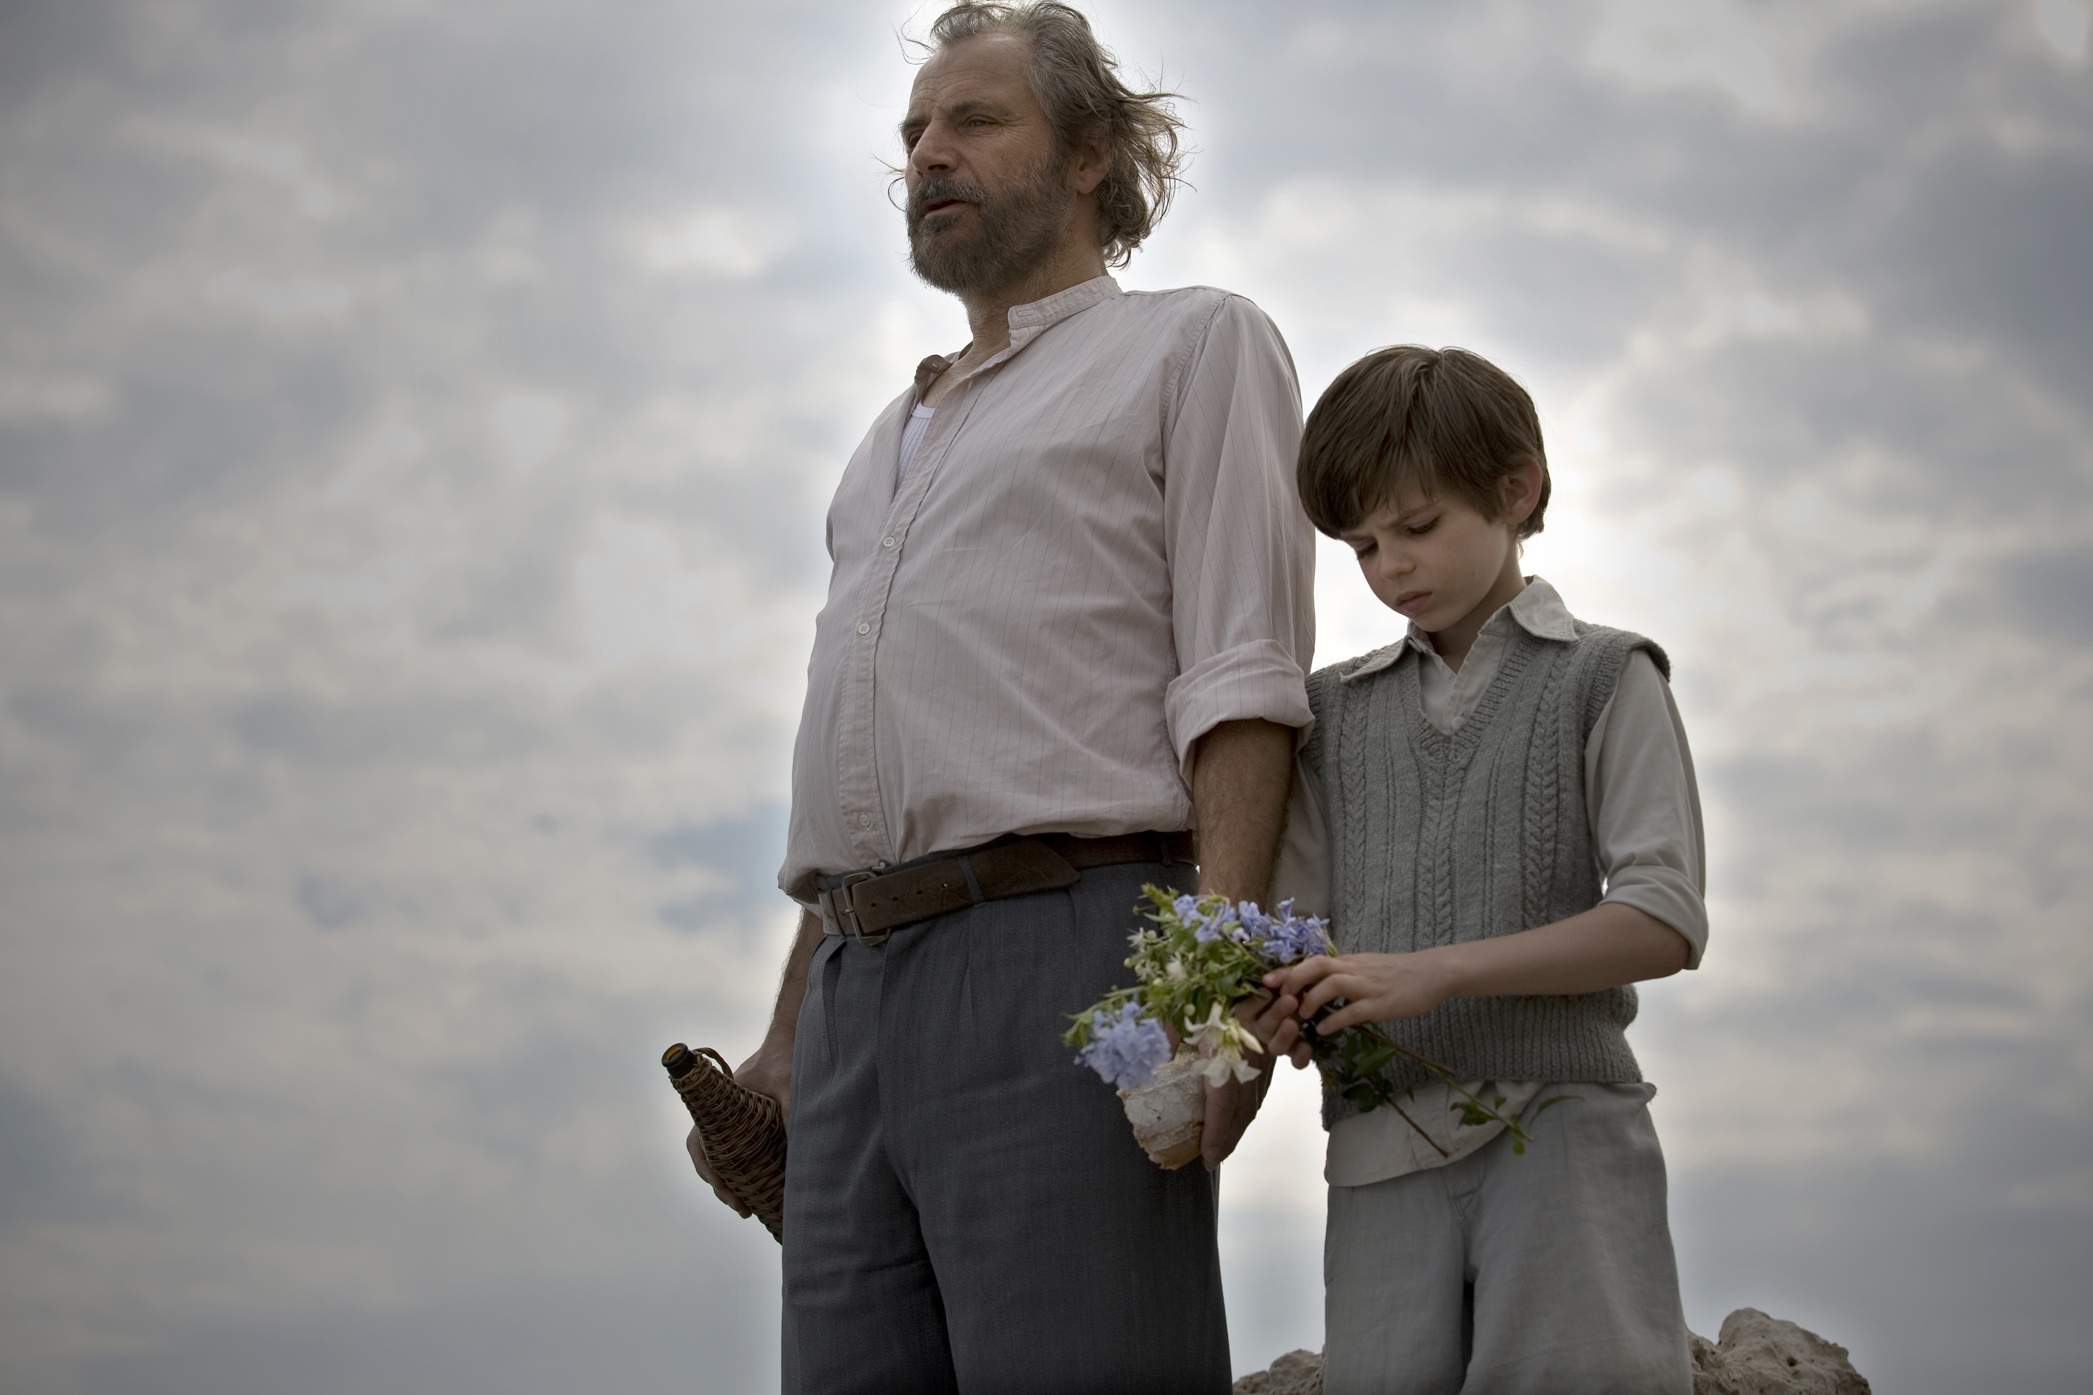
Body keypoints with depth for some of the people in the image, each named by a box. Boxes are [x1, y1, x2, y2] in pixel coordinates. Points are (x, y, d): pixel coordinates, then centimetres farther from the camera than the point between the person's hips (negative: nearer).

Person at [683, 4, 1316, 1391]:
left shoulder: (1191, 345, 10)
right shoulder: (898, 439, 32)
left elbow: (1241, 677, -5)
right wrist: (789, 1039, 21)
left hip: (1061, 955, -7)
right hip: (860, 987, 7)